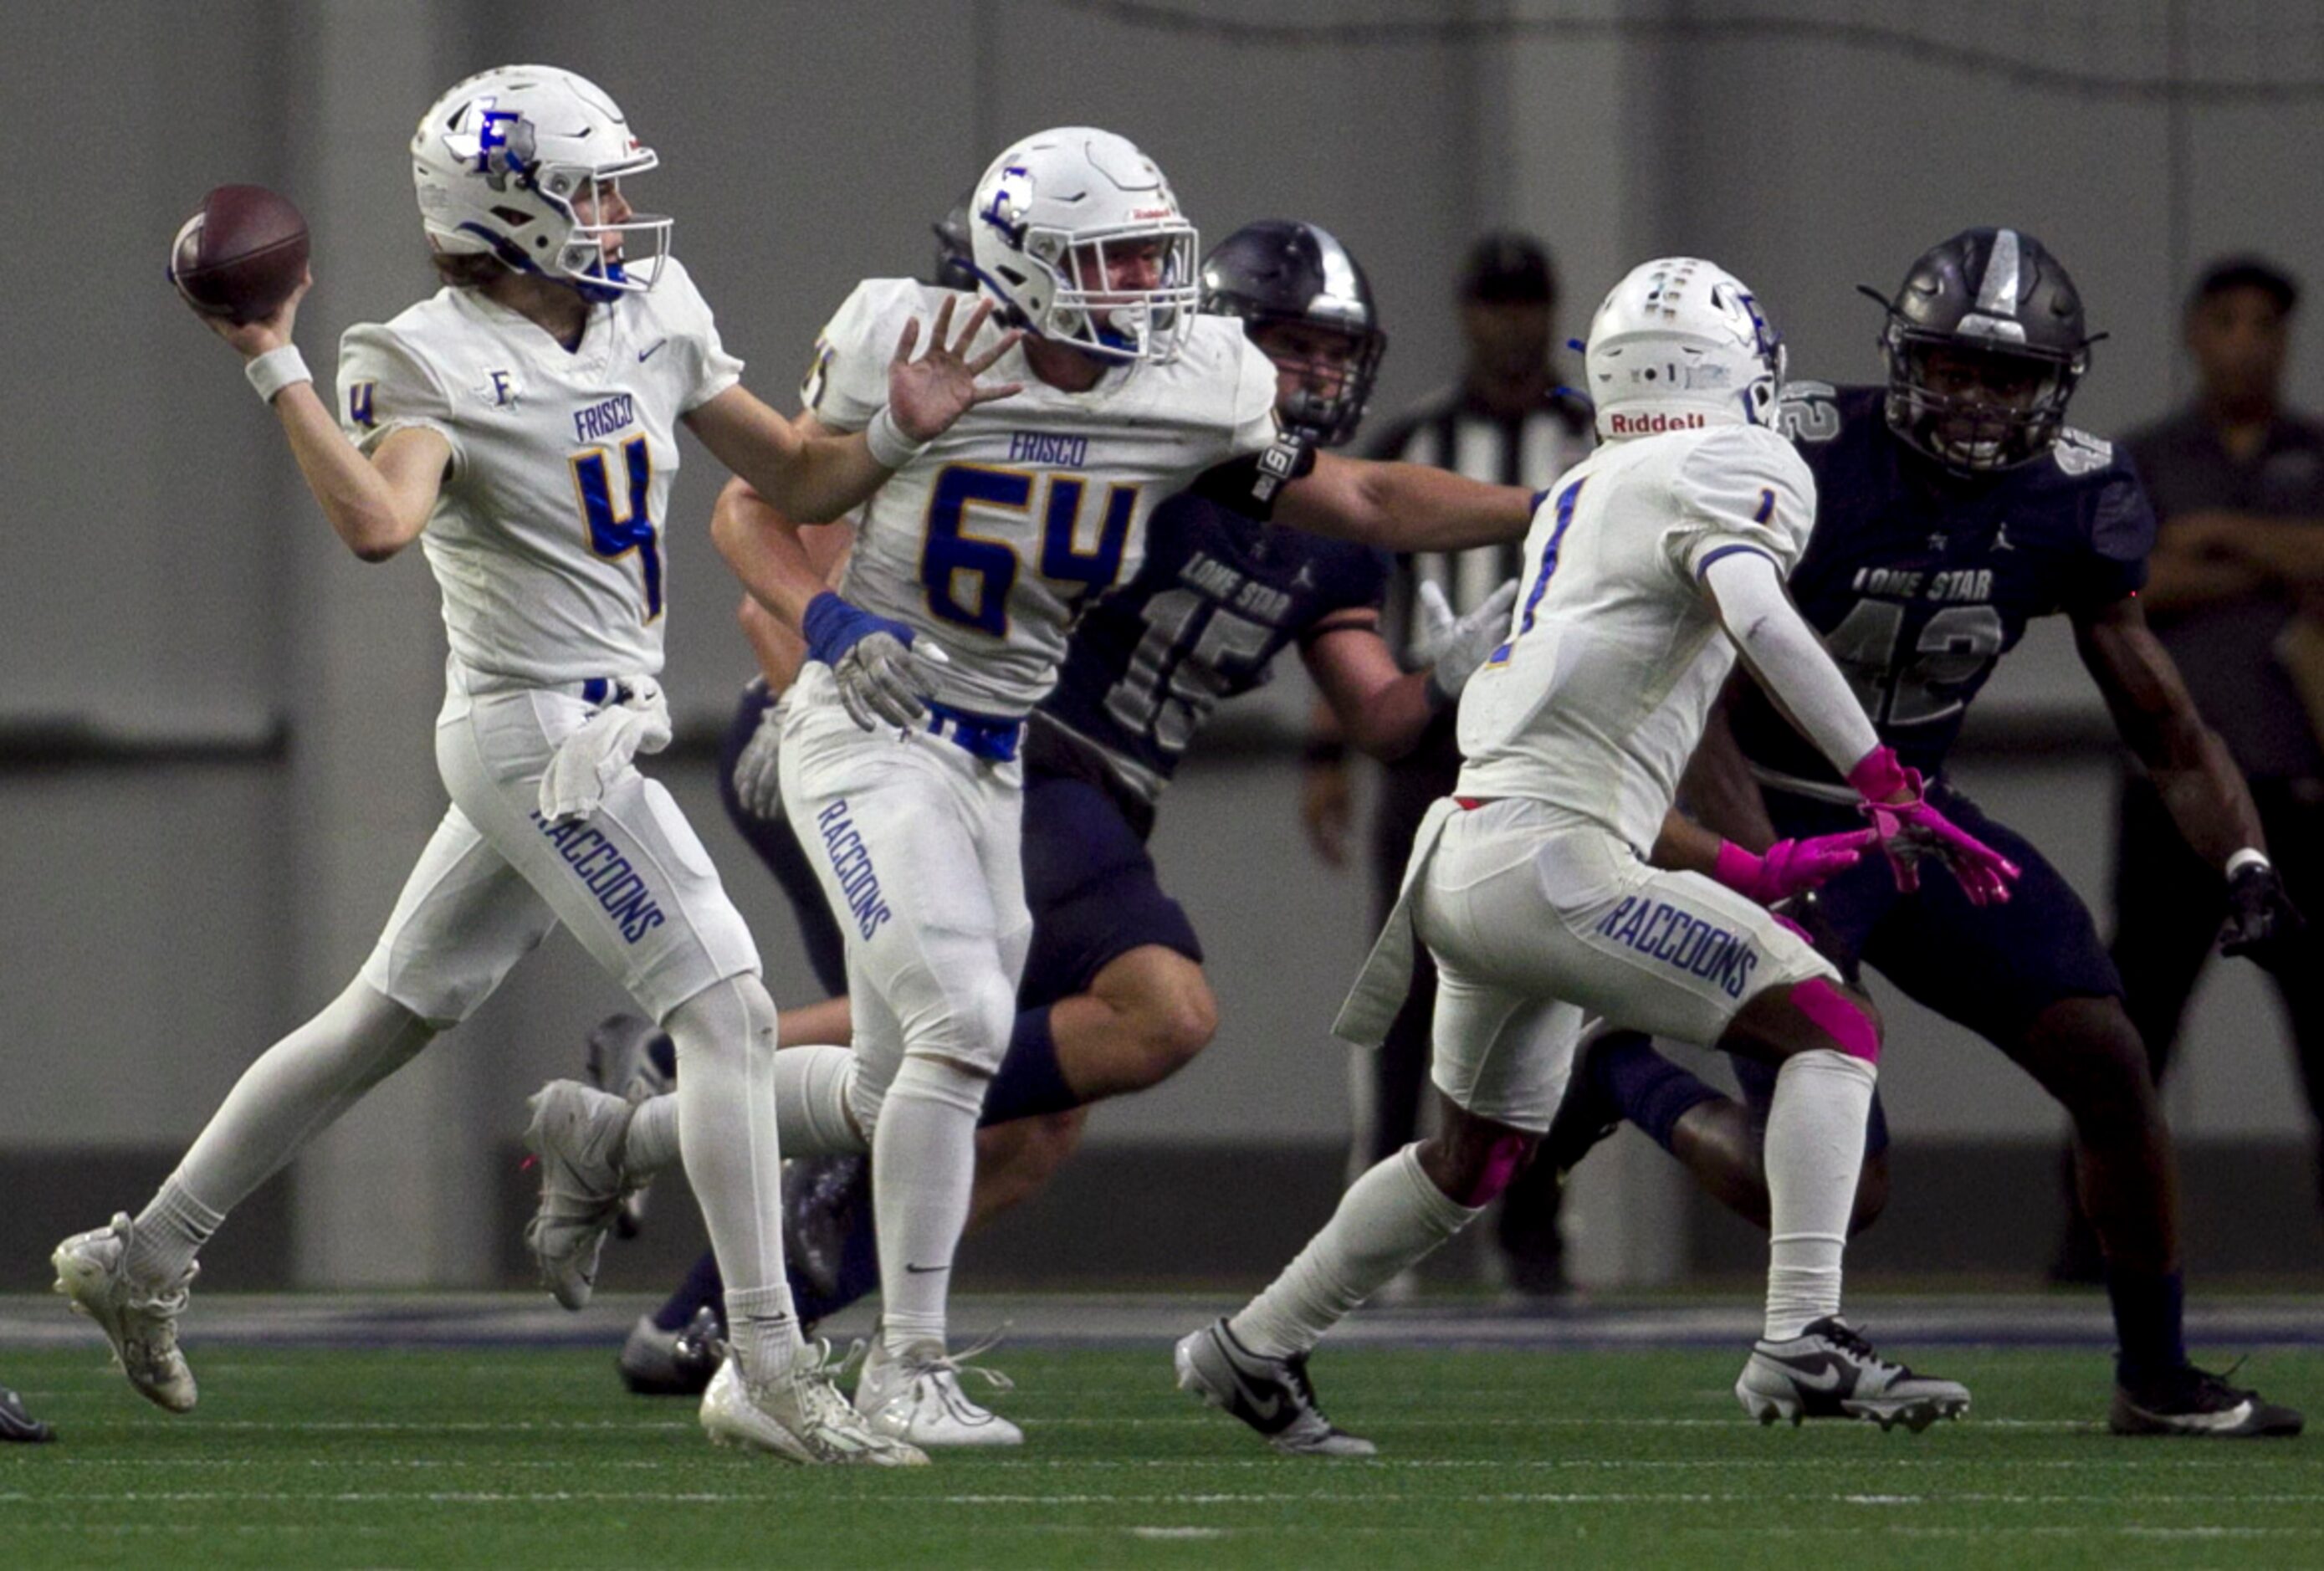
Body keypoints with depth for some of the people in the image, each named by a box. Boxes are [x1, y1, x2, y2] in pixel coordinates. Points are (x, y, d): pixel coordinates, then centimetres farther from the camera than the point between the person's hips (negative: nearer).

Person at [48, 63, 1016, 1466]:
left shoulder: (652, 315, 10)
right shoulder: (433, 362, -13)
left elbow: (796, 478, 15)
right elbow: (378, 522, -32)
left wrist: (895, 433, -3)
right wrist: (276, 369, -31)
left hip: (599, 736, 9)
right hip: (540, 735, -9)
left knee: (386, 1023, 17)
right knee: (729, 1013, -13)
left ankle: (147, 1258, 28)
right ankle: (770, 1371, -13)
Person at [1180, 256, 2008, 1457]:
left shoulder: (1576, 501, 23)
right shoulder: (1737, 472, -2)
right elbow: (1757, 617, -23)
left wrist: (1736, 870, 26)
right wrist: (1891, 794, -24)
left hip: (1465, 859, 9)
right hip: (1550, 867, -9)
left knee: (1477, 1154, 27)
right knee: (1830, 1031, -7)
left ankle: (1256, 1352, 37)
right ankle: (1803, 1344, -19)